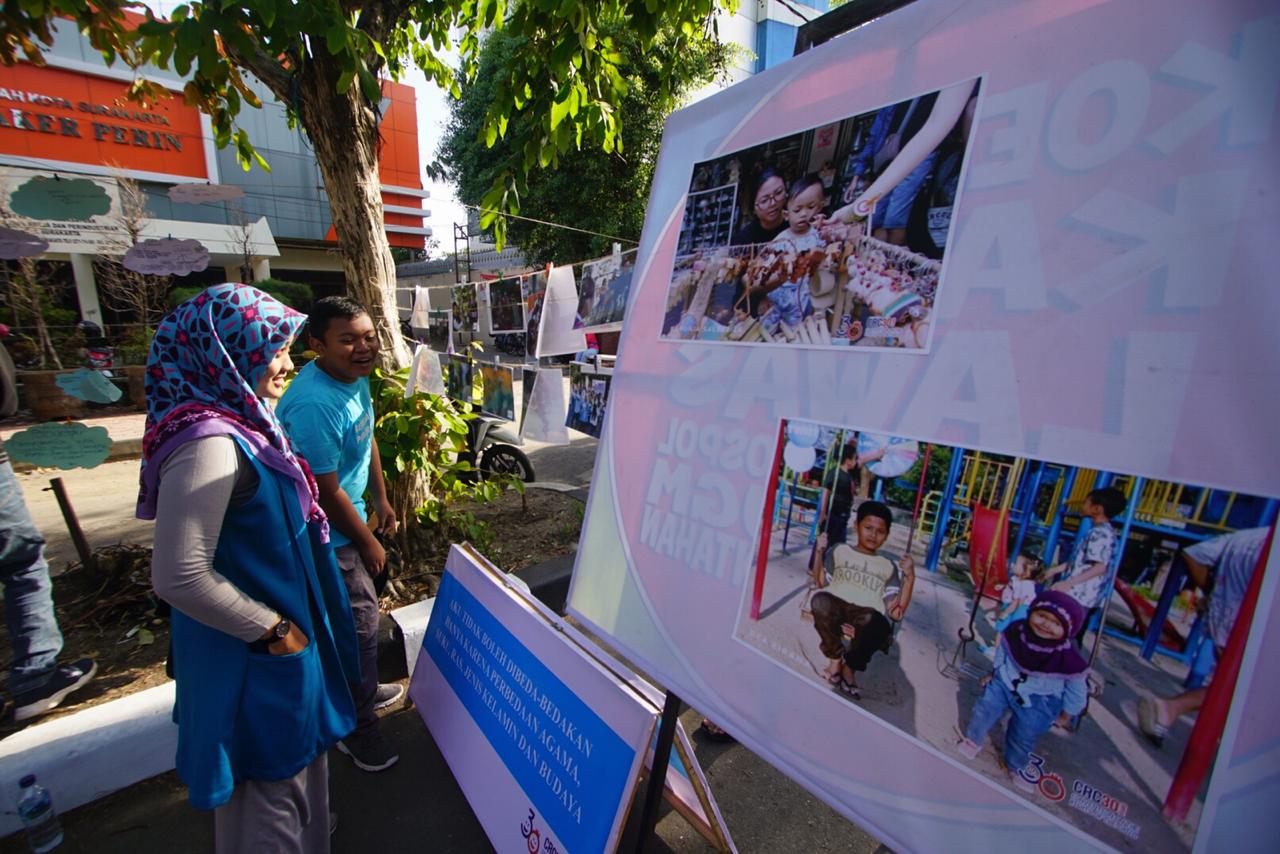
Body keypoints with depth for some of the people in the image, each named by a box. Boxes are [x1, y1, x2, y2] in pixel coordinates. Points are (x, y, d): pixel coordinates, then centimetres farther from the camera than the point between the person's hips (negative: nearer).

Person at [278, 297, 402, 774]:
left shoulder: (356, 377, -1)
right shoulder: (314, 404, -31)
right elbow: (326, 492, -26)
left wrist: (381, 498, 17)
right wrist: (368, 543, -13)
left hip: (346, 520, 9)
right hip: (326, 536, -9)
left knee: (358, 616, 25)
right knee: (359, 624, 5)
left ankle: (360, 692, 49)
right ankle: (358, 727, 29)